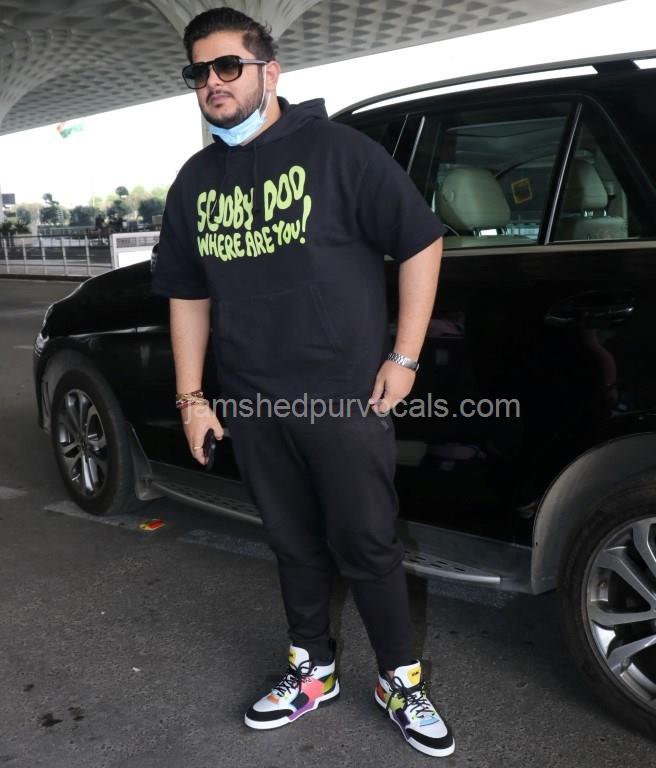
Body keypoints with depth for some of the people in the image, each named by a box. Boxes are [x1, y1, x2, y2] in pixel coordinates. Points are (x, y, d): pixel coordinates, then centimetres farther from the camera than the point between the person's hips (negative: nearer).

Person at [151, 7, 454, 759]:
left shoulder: (336, 149, -6)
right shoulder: (195, 181, 10)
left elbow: (421, 242, -5)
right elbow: (187, 294, 15)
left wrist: (403, 359, -8)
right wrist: (191, 396, 10)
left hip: (345, 396, -4)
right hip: (253, 405, 5)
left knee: (365, 545, 4)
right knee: (294, 544, 16)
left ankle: (401, 682, 25)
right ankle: (312, 670, 35)